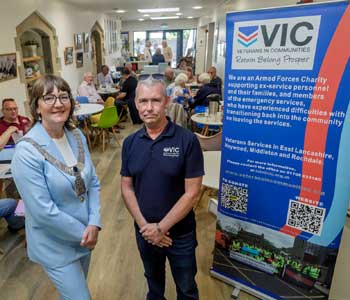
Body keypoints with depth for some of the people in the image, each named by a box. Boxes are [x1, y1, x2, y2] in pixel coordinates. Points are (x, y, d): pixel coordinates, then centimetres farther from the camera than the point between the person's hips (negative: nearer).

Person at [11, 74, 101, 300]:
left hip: (84, 237, 6)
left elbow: (93, 183, 0)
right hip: (56, 245, -6)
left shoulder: (77, 136, -4)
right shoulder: (27, 151, -23)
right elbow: (43, 211, -23)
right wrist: (83, 232, -14)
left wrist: (94, 224, -11)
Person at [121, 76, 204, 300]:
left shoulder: (187, 140, -18)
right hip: (144, 231, 4)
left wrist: (161, 228, -17)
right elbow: (127, 187, -1)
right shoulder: (130, 143, -4)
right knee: (153, 281, 29)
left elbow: (192, 193, -18)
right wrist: (144, 224, -12)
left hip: (180, 233, -3)